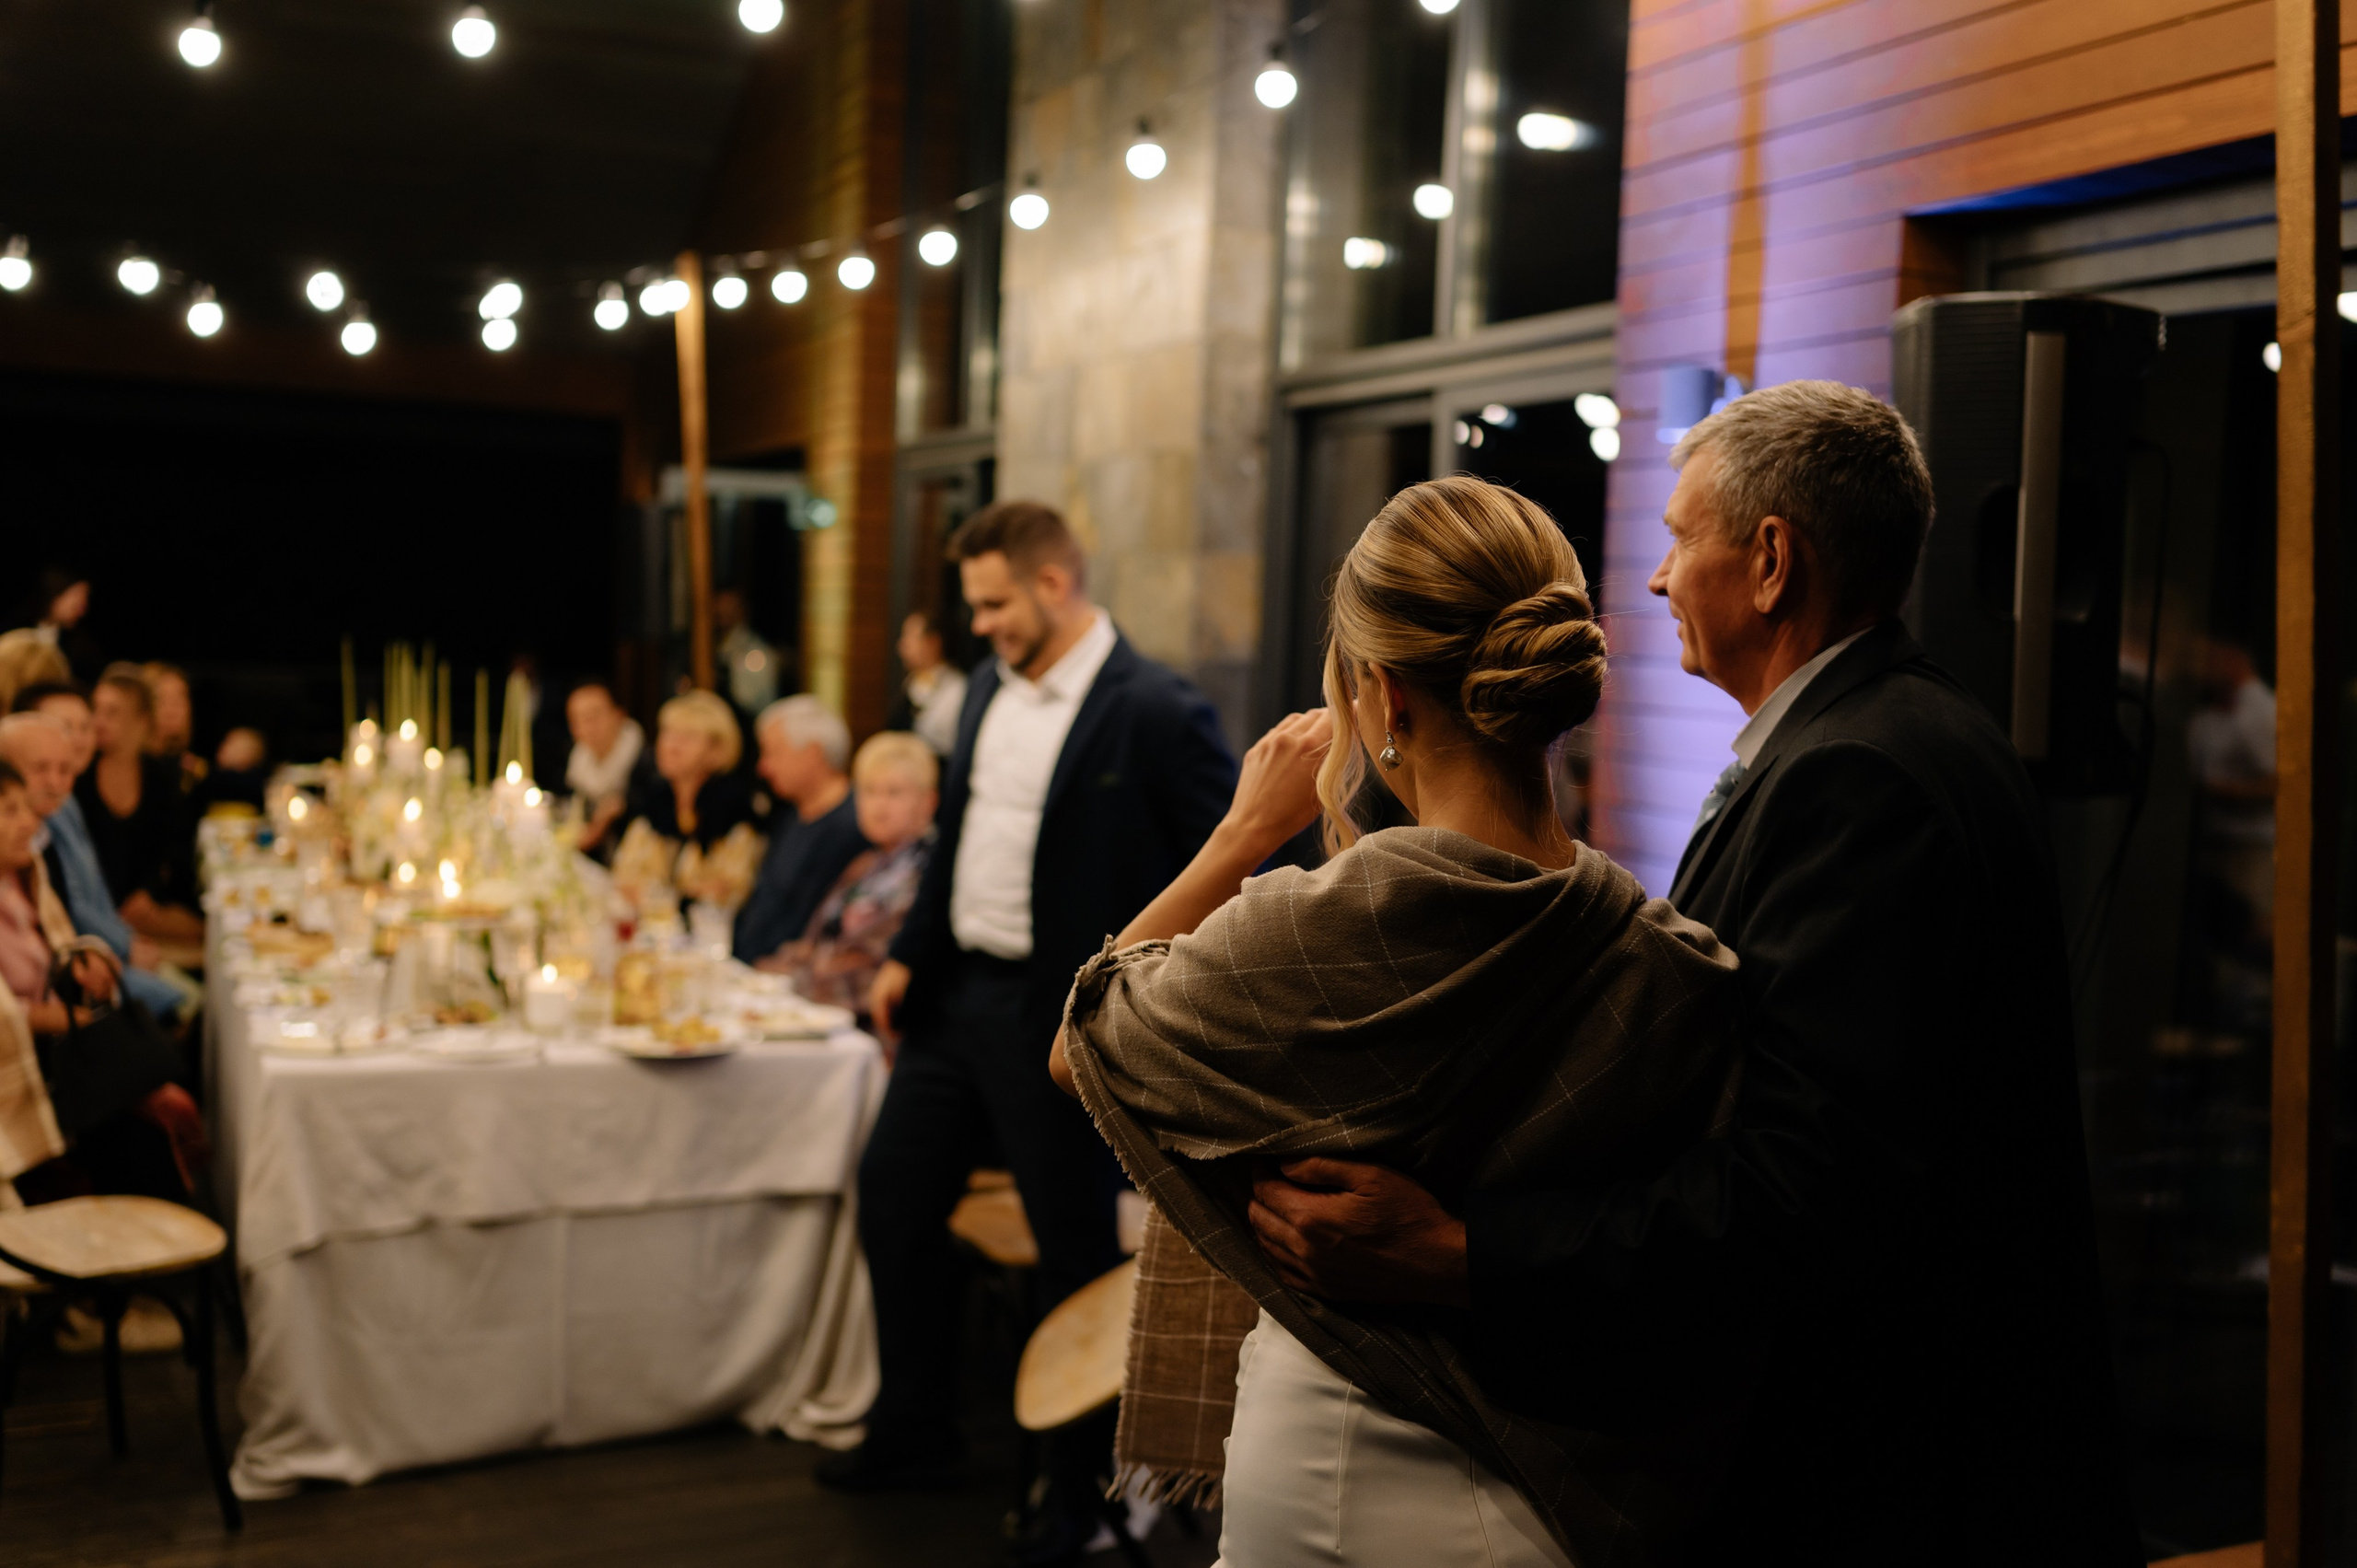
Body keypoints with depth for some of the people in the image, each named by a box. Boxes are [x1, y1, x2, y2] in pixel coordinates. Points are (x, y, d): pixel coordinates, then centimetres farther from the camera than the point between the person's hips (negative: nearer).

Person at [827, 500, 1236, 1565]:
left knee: (1074, 1248, 5)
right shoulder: (991, 688, 8)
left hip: (1059, 1025, -8)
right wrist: (909, 956, 12)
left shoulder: (1156, 717, -16)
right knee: (893, 1195, 15)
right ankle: (915, 1428, 36)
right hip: (955, 997, 8)